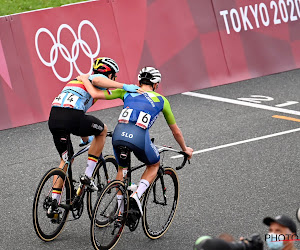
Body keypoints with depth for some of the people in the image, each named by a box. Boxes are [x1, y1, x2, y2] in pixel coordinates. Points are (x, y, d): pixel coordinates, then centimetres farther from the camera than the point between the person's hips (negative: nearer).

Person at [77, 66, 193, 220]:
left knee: (122, 168, 32)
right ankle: (136, 195, 4)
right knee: (154, 165, 29)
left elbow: (95, 94, 18)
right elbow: (176, 132, 32)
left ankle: (120, 212, 26)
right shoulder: (161, 100, 23)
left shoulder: (127, 92, 23)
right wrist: (185, 149, 48)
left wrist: (84, 79, 37)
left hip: (119, 135, 2)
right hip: (139, 138, -2)